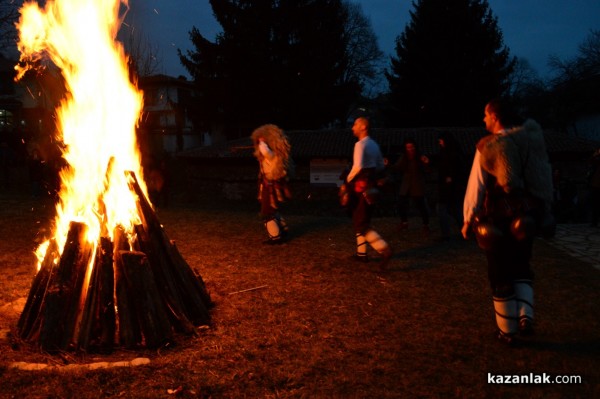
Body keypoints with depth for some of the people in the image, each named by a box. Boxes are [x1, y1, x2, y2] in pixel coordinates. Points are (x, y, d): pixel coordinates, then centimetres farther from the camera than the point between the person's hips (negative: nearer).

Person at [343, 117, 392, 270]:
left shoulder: (360, 144, -14)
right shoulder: (374, 145, 14)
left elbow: (358, 166, -27)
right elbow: (381, 166, 20)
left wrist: (348, 179, -13)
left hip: (362, 187, -9)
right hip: (372, 186, 9)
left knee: (361, 224, -6)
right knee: (359, 220, 18)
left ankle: (384, 250, -18)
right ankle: (361, 253, 24)